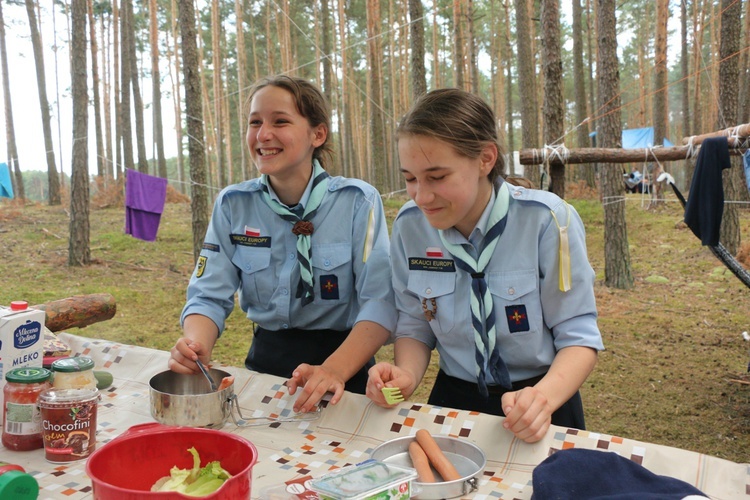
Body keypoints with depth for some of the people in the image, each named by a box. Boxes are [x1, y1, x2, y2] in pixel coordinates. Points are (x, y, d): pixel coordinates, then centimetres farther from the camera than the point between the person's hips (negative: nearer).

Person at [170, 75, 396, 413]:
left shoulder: (358, 201, -7)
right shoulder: (232, 205, 1)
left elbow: (379, 302, -13)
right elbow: (209, 296, 1)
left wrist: (334, 370, -28)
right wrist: (196, 344, -20)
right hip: (265, 362, 3)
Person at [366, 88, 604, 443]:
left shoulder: (547, 221, -15)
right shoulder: (409, 226, -5)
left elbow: (578, 336, -10)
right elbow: (414, 325, 5)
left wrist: (544, 397, -27)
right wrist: (406, 375, -14)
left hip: (540, 413, -2)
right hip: (454, 401, 3)